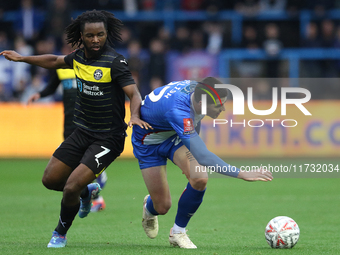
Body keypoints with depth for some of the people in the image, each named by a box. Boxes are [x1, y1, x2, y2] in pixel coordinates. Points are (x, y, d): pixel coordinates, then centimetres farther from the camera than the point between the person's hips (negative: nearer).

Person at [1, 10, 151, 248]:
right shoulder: (79, 56, 2)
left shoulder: (115, 61, -18)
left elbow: (134, 94, -25)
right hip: (82, 133, 7)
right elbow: (55, 61, 24)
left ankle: (60, 235, 11)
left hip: (108, 139, -7)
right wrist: (22, 58, 25)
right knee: (50, 179, 9)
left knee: (71, 188, -16)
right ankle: (87, 192, 40)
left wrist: (135, 116, -44)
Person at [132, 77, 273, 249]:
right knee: (163, 206, -5)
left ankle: (177, 233, 1)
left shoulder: (198, 89, -21)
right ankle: (149, 209, 37)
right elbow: (202, 157, -49)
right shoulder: (177, 110, -45)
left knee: (200, 179, -22)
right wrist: (242, 174, -51)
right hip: (148, 141, -6)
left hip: (174, 137, 6)